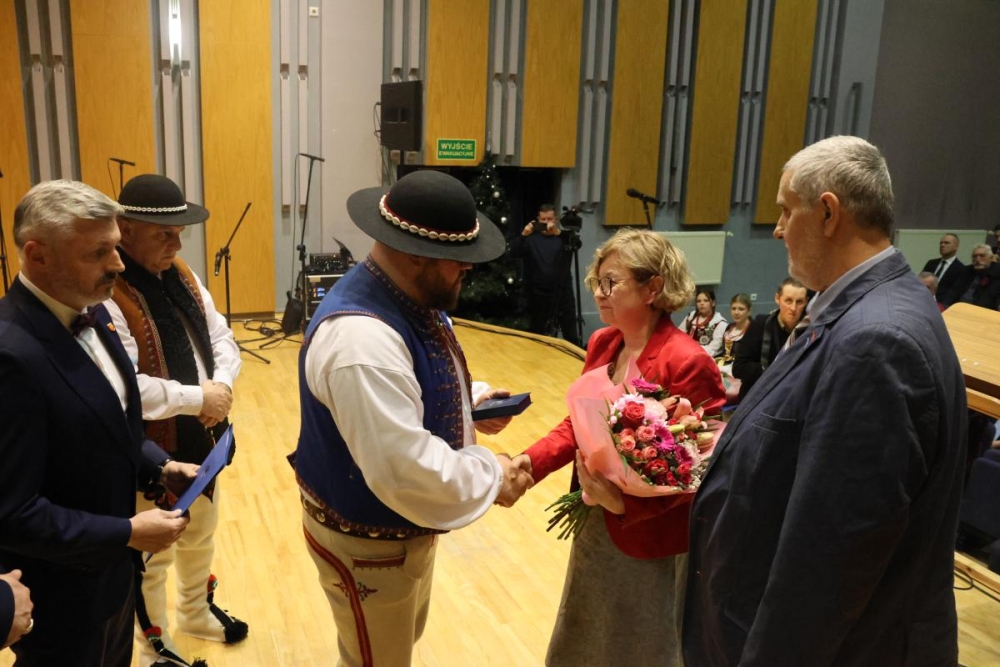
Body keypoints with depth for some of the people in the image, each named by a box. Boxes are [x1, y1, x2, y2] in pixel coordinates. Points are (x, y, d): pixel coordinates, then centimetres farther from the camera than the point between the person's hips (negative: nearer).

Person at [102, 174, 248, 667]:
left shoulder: (181, 275, 2)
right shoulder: (105, 293, -25)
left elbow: (219, 336, 6)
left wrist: (222, 385, -13)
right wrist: (197, 398, -24)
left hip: (201, 439, 8)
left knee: (201, 534, 27)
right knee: (152, 554, 13)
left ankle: (196, 612, 52)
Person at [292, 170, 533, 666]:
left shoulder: (412, 300, -4)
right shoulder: (361, 339, -36)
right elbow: (405, 468, -37)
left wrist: (470, 407, 2)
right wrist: (491, 475, -24)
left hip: (403, 524, 9)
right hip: (368, 540, -9)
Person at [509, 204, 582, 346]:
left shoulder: (563, 237, 5)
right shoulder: (532, 239, 6)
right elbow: (514, 252, -8)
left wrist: (558, 232, -32)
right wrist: (523, 235, -25)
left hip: (562, 292, 0)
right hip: (538, 294, 1)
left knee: (571, 335, 1)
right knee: (537, 333, 11)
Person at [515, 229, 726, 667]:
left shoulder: (688, 363, -23)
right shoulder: (601, 344, 0)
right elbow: (577, 424, 5)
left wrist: (625, 503, -33)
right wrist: (529, 462, -10)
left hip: (650, 541, -7)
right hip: (595, 528, 7)